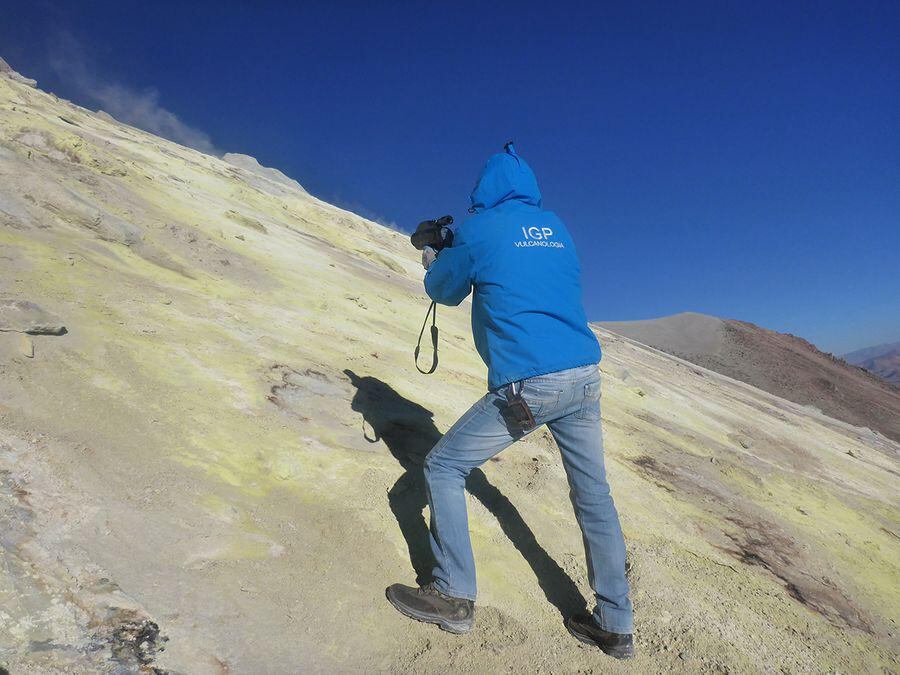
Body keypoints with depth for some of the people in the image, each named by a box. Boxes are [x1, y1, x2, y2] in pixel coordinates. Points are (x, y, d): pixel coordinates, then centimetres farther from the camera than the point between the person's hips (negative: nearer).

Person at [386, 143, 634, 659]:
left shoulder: (479, 229, -1)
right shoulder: (557, 227, 16)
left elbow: (444, 292, 13)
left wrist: (433, 260, 34)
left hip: (527, 384, -6)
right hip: (586, 376, 7)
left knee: (444, 467, 9)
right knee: (594, 494, 16)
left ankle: (454, 597, 15)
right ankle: (616, 625, 27)